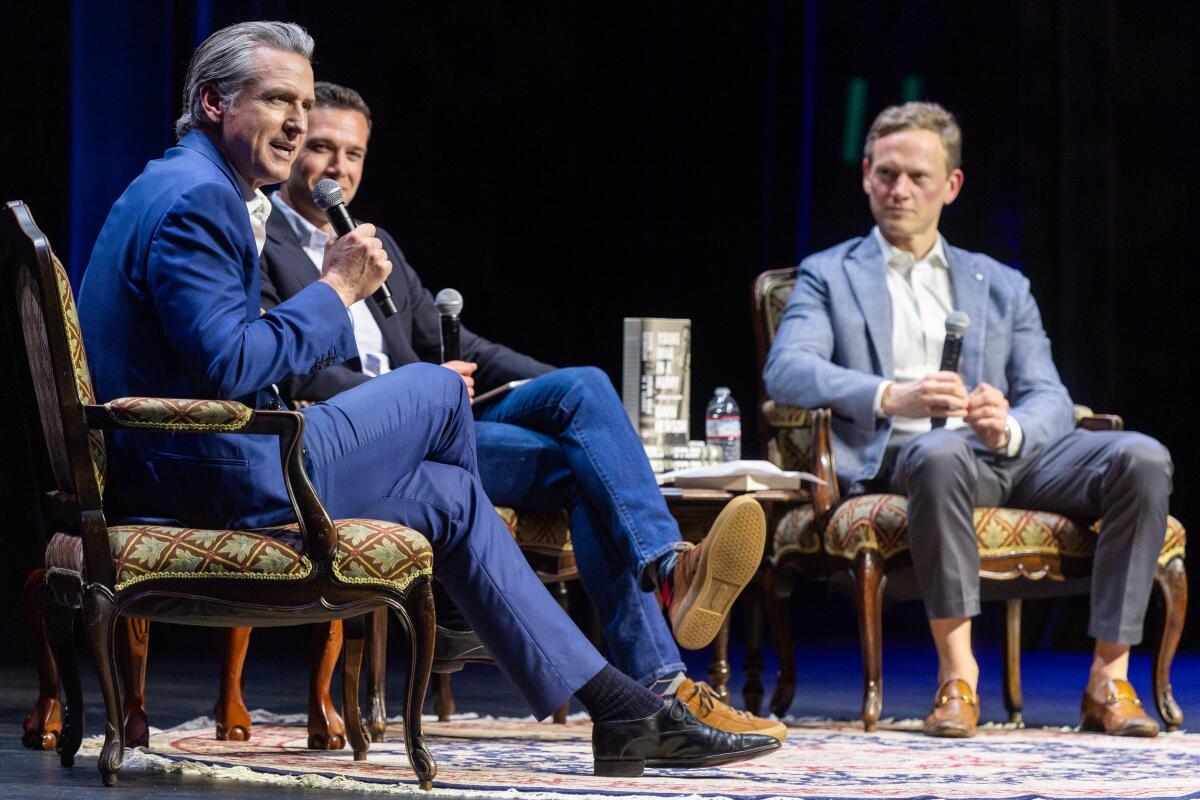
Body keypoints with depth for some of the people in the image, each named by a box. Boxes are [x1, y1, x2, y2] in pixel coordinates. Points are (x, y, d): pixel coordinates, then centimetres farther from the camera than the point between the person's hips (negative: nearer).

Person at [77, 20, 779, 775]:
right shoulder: (197, 199, -17)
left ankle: (620, 710, 15)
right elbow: (227, 368, -25)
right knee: (439, 389, 3)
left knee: (450, 496, 13)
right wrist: (334, 292, -14)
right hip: (225, 477, -11)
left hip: (180, 472, 11)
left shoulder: (196, 190, 19)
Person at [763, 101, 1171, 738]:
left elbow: (1050, 399, 13)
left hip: (1012, 454, 4)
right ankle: (957, 673, -34)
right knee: (941, 454, -40)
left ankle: (1109, 679, -23)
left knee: (1141, 458, -23)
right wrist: (891, 398, -23)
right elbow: (786, 371, -3)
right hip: (897, 454, -3)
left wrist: (1010, 429, -14)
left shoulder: (1001, 286, 26)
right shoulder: (829, 275, 17)